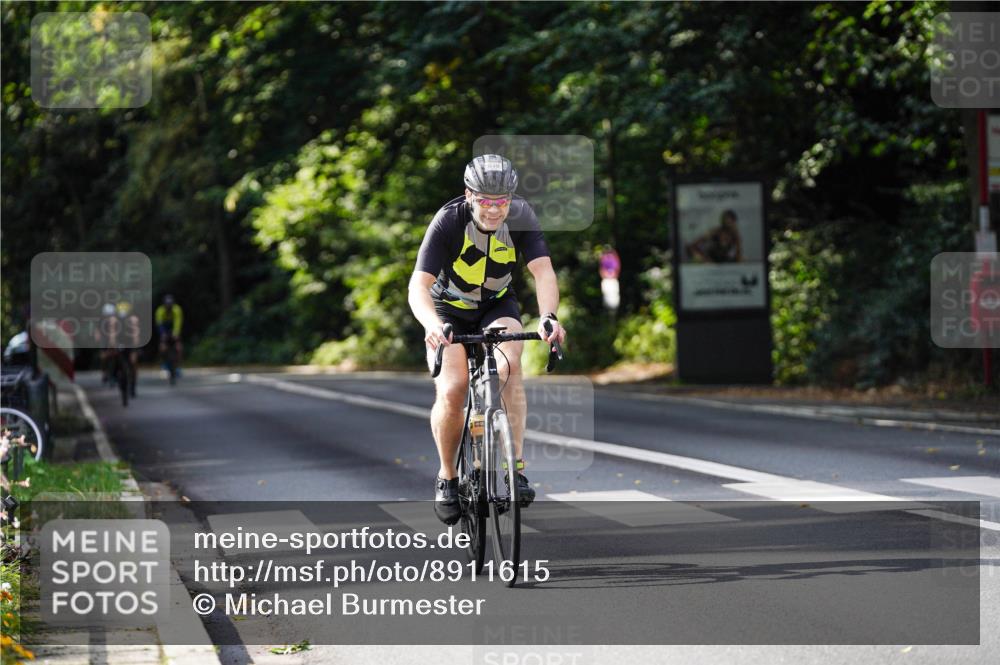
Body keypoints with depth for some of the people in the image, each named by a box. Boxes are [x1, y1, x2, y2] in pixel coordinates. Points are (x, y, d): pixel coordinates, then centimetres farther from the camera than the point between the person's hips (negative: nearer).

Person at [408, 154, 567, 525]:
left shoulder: (521, 217, -21)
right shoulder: (448, 221, -27)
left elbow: (543, 271, -30)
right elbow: (419, 285, -34)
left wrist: (548, 317, -50)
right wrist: (432, 325, -55)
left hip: (498, 305, 1)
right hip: (450, 310, -1)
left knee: (508, 365, -30)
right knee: (452, 391, -21)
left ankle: (515, 465, -26)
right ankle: (447, 476, 2)